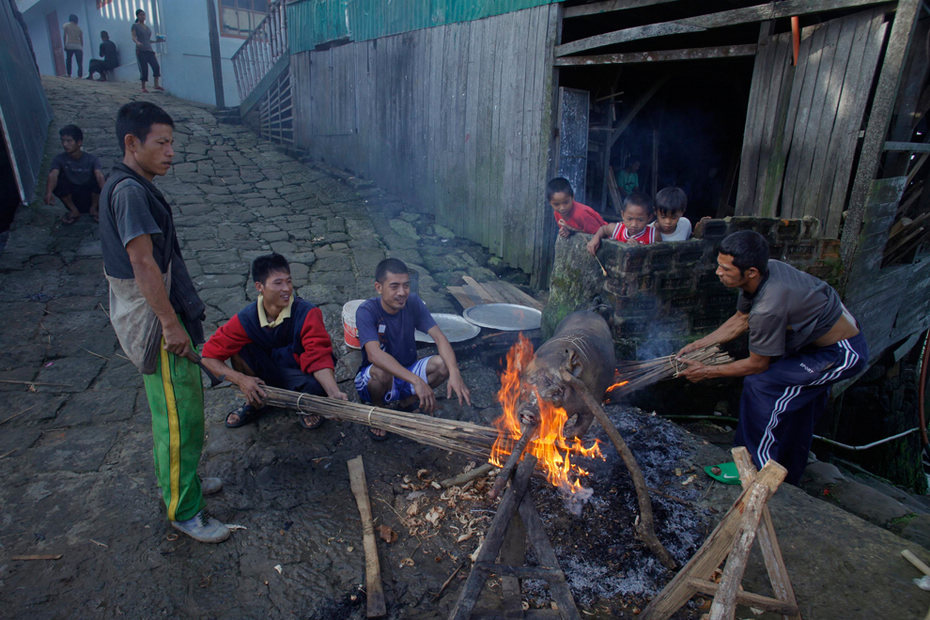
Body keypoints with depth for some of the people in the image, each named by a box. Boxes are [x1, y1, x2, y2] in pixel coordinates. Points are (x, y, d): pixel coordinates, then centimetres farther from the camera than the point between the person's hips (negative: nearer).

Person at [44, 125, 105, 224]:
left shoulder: (91, 159, -13)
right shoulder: (59, 159, -10)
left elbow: (99, 175, -31)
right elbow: (53, 175, -27)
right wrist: (49, 192, -48)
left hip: (90, 196, -1)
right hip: (72, 198, 1)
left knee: (98, 180, -28)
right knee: (56, 183, -26)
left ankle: (93, 208, -2)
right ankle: (74, 210, -3)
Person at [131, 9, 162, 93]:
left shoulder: (147, 27, 21)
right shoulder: (135, 26, 4)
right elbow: (133, 37, -6)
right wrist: (137, 42, -26)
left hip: (149, 50, 5)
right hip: (140, 51, -5)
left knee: (156, 66, -13)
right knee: (144, 69, -8)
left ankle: (156, 85, -8)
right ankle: (143, 87, 0)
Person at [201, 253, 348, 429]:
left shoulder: (307, 314, -23)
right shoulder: (246, 319, -16)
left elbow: (319, 358, -30)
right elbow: (208, 357, -14)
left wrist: (334, 393, -46)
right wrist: (240, 379, -30)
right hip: (265, 373, 3)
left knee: (315, 387, -37)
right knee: (239, 349, -23)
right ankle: (253, 402, 2)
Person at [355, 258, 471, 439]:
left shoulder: (413, 303, -9)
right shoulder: (366, 311, -23)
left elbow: (439, 337, -16)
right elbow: (374, 354, -37)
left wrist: (454, 373, -35)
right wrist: (416, 381, -48)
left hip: (407, 373, 4)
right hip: (372, 381, -4)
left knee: (443, 363, -22)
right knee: (381, 372, -38)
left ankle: (404, 403, -1)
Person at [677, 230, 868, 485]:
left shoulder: (769, 307, -37)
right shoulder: (766, 269, -11)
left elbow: (757, 365, -22)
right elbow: (741, 320, 5)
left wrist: (707, 372, -12)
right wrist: (697, 344, 0)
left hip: (843, 354, -10)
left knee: (760, 384, -17)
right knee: (797, 407, 21)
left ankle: (757, 468, -1)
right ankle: (790, 476, 42)